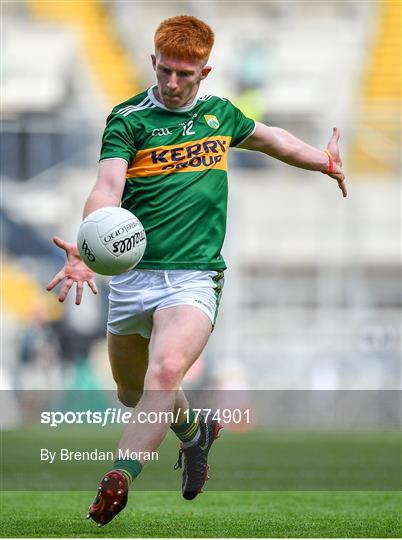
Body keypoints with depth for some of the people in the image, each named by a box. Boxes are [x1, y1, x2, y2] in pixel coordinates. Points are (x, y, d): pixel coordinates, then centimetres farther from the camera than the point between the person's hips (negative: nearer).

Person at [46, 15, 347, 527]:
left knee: (166, 371, -27)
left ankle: (117, 481, -33)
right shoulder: (128, 119, -2)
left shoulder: (219, 113, 10)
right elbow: (108, 186, -19)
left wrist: (325, 161, 42)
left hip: (194, 278, -1)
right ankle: (194, 432, 47)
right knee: (132, 392, 16)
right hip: (132, 274, 1)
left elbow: (269, 138, 34)